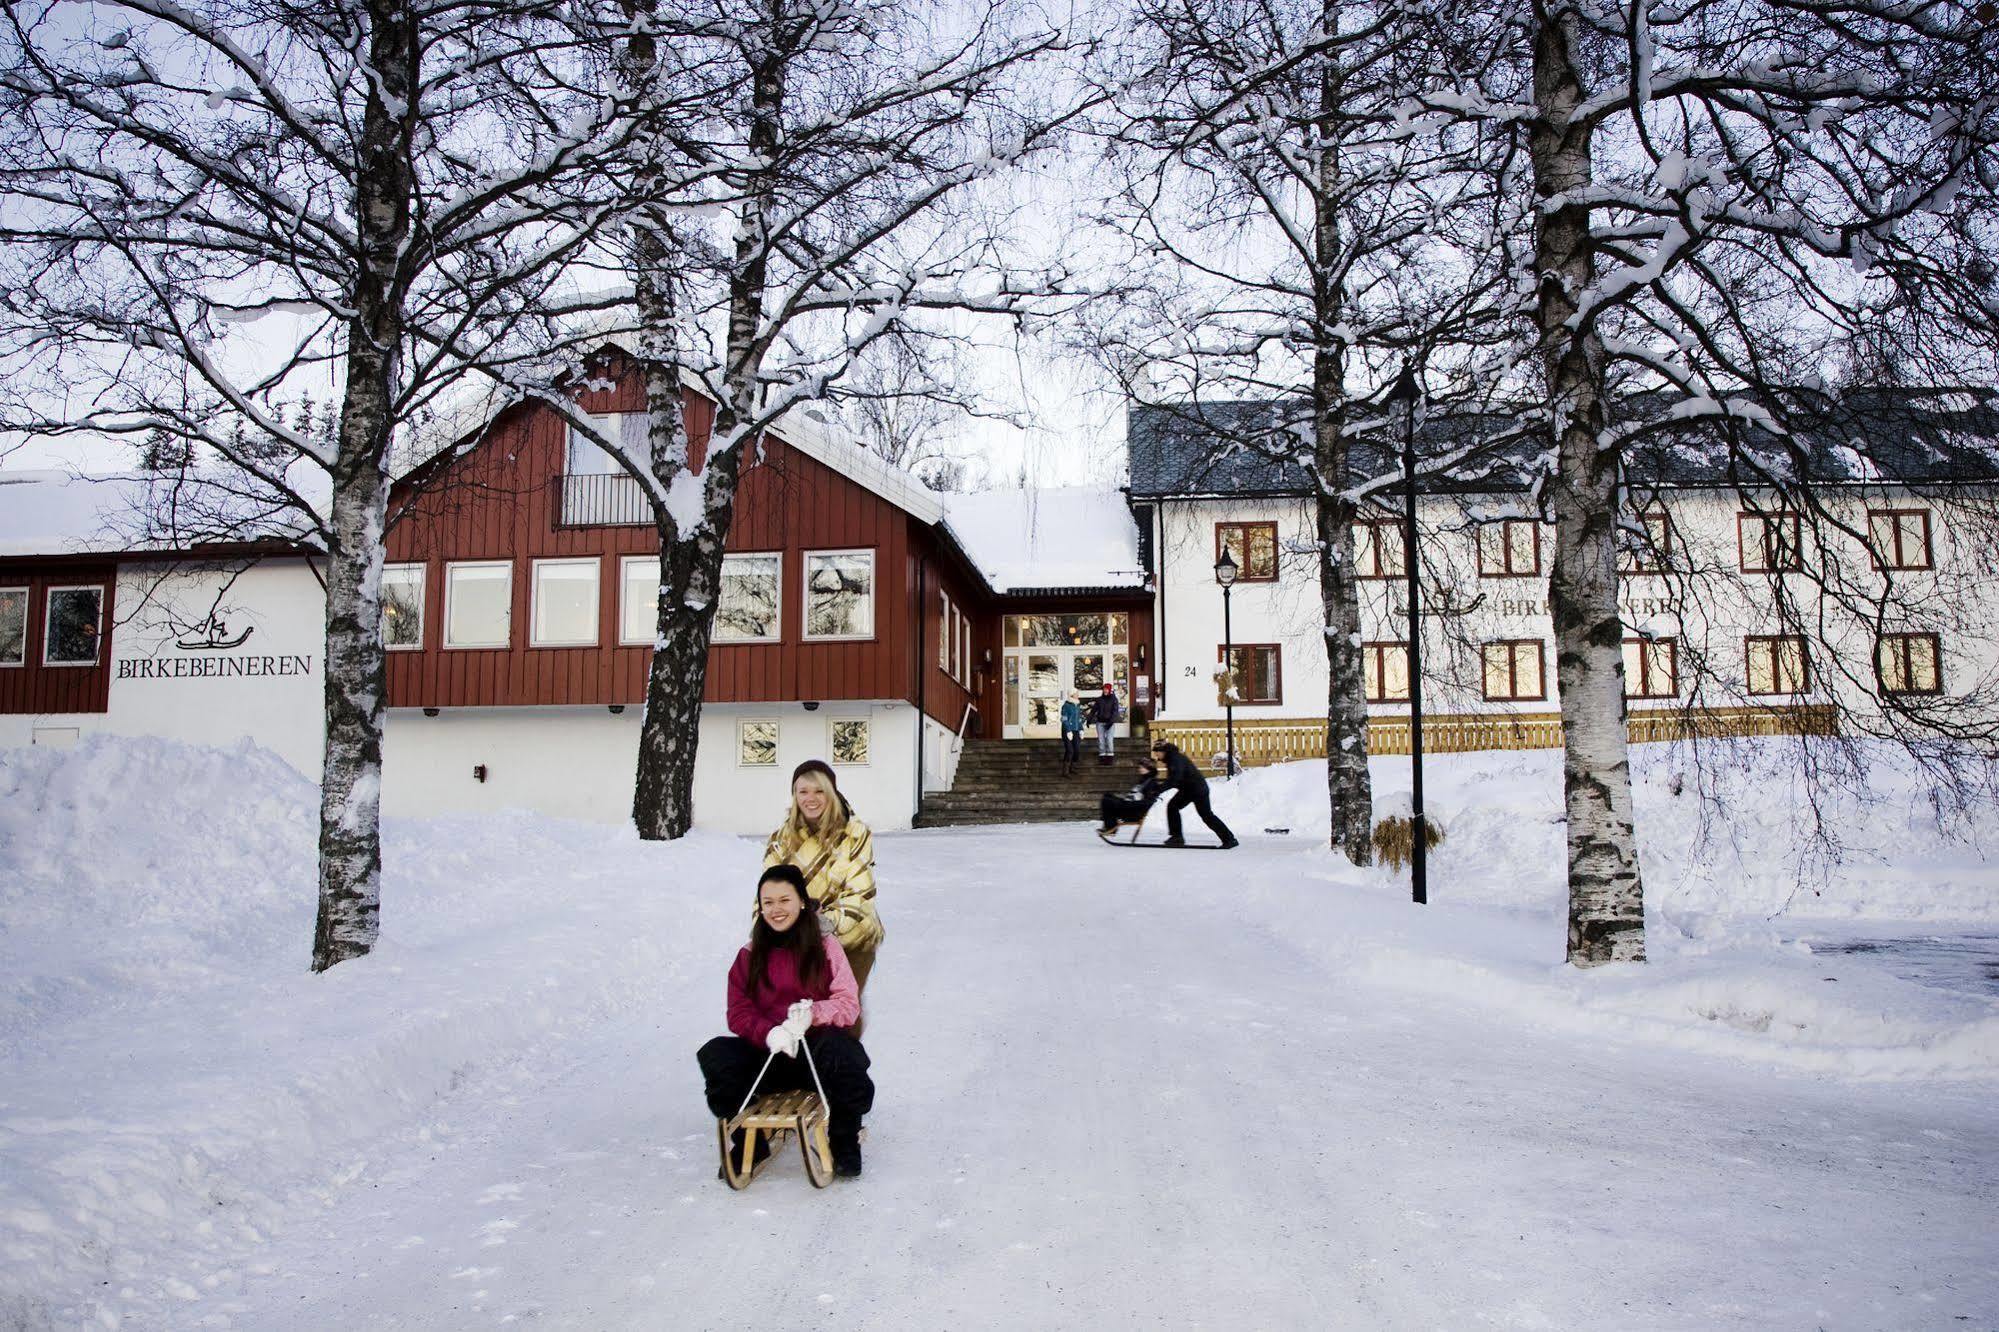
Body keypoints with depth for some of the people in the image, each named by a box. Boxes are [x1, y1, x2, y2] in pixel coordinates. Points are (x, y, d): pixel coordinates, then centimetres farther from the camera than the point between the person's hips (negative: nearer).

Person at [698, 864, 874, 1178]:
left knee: (839, 1049, -37)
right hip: (765, 1055, 2)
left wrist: (812, 1014, -23)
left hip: (815, 1046, -2)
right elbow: (738, 1013, 2)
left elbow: (849, 1004, -2)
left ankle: (844, 1143, -9)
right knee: (715, 1054, -26)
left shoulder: (825, 946, 6)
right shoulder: (750, 955, 12)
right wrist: (770, 1033, -19)